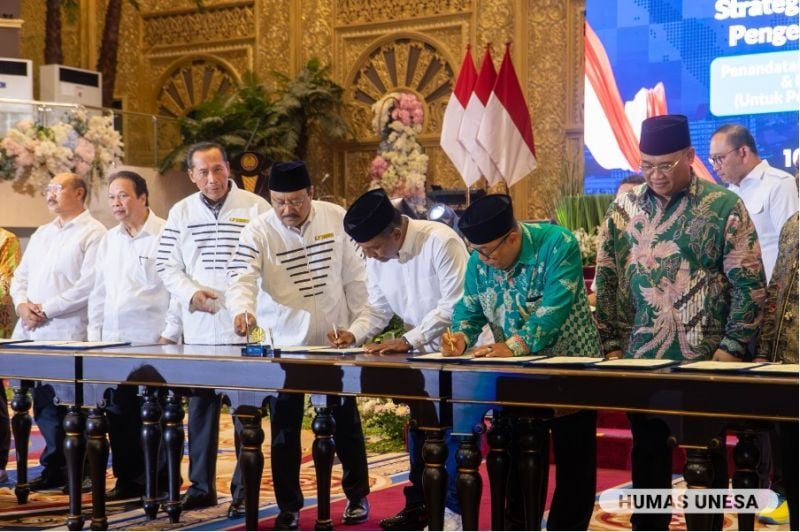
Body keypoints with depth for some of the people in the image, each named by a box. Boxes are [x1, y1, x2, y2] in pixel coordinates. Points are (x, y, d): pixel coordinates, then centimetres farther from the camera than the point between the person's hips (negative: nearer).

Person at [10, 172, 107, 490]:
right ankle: (55, 468, 14)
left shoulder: (93, 234, -4)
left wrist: (47, 310, -13)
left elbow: (89, 285, -14)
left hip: (66, 334, -7)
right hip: (30, 333, 7)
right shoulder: (41, 234, 22)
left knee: (59, 404, -5)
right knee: (43, 404, 7)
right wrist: (22, 304, -1)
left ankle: (56, 469, 4)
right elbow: (20, 276, 20)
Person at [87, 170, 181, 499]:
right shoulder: (109, 240, 15)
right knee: (119, 415, 10)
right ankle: (127, 480, 20)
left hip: (153, 343, -7)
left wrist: (170, 334, -12)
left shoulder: (165, 235, -7)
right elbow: (99, 291, 19)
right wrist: (94, 334, 13)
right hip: (113, 343, 7)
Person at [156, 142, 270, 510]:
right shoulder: (181, 212, 9)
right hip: (199, 329, 3)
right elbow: (166, 265, 10)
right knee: (201, 408, 10)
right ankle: (201, 486, 20)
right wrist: (191, 293, -8)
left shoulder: (256, 207, -2)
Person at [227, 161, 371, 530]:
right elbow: (242, 279, -21)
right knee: (284, 429, 5)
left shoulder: (337, 220, -6)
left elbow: (354, 277, 1)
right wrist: (243, 310, -42)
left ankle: (357, 496, 29)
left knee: (345, 422, 13)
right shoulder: (258, 232, -11)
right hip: (284, 345, -1)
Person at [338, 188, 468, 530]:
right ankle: (418, 504, 23)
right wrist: (354, 334, -13)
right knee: (418, 428, 12)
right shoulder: (376, 259, -4)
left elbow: (454, 304, -26)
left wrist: (409, 340, -28)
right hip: (421, 354, 7)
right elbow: (378, 308, 6)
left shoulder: (440, 242, -25)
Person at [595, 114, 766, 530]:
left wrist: (732, 348, -12)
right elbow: (606, 281, 9)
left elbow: (749, 284, -6)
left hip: (706, 360, -3)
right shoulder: (623, 208, 6)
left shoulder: (724, 206, -4)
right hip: (639, 359, 3)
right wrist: (611, 346, 3)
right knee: (647, 453, 12)